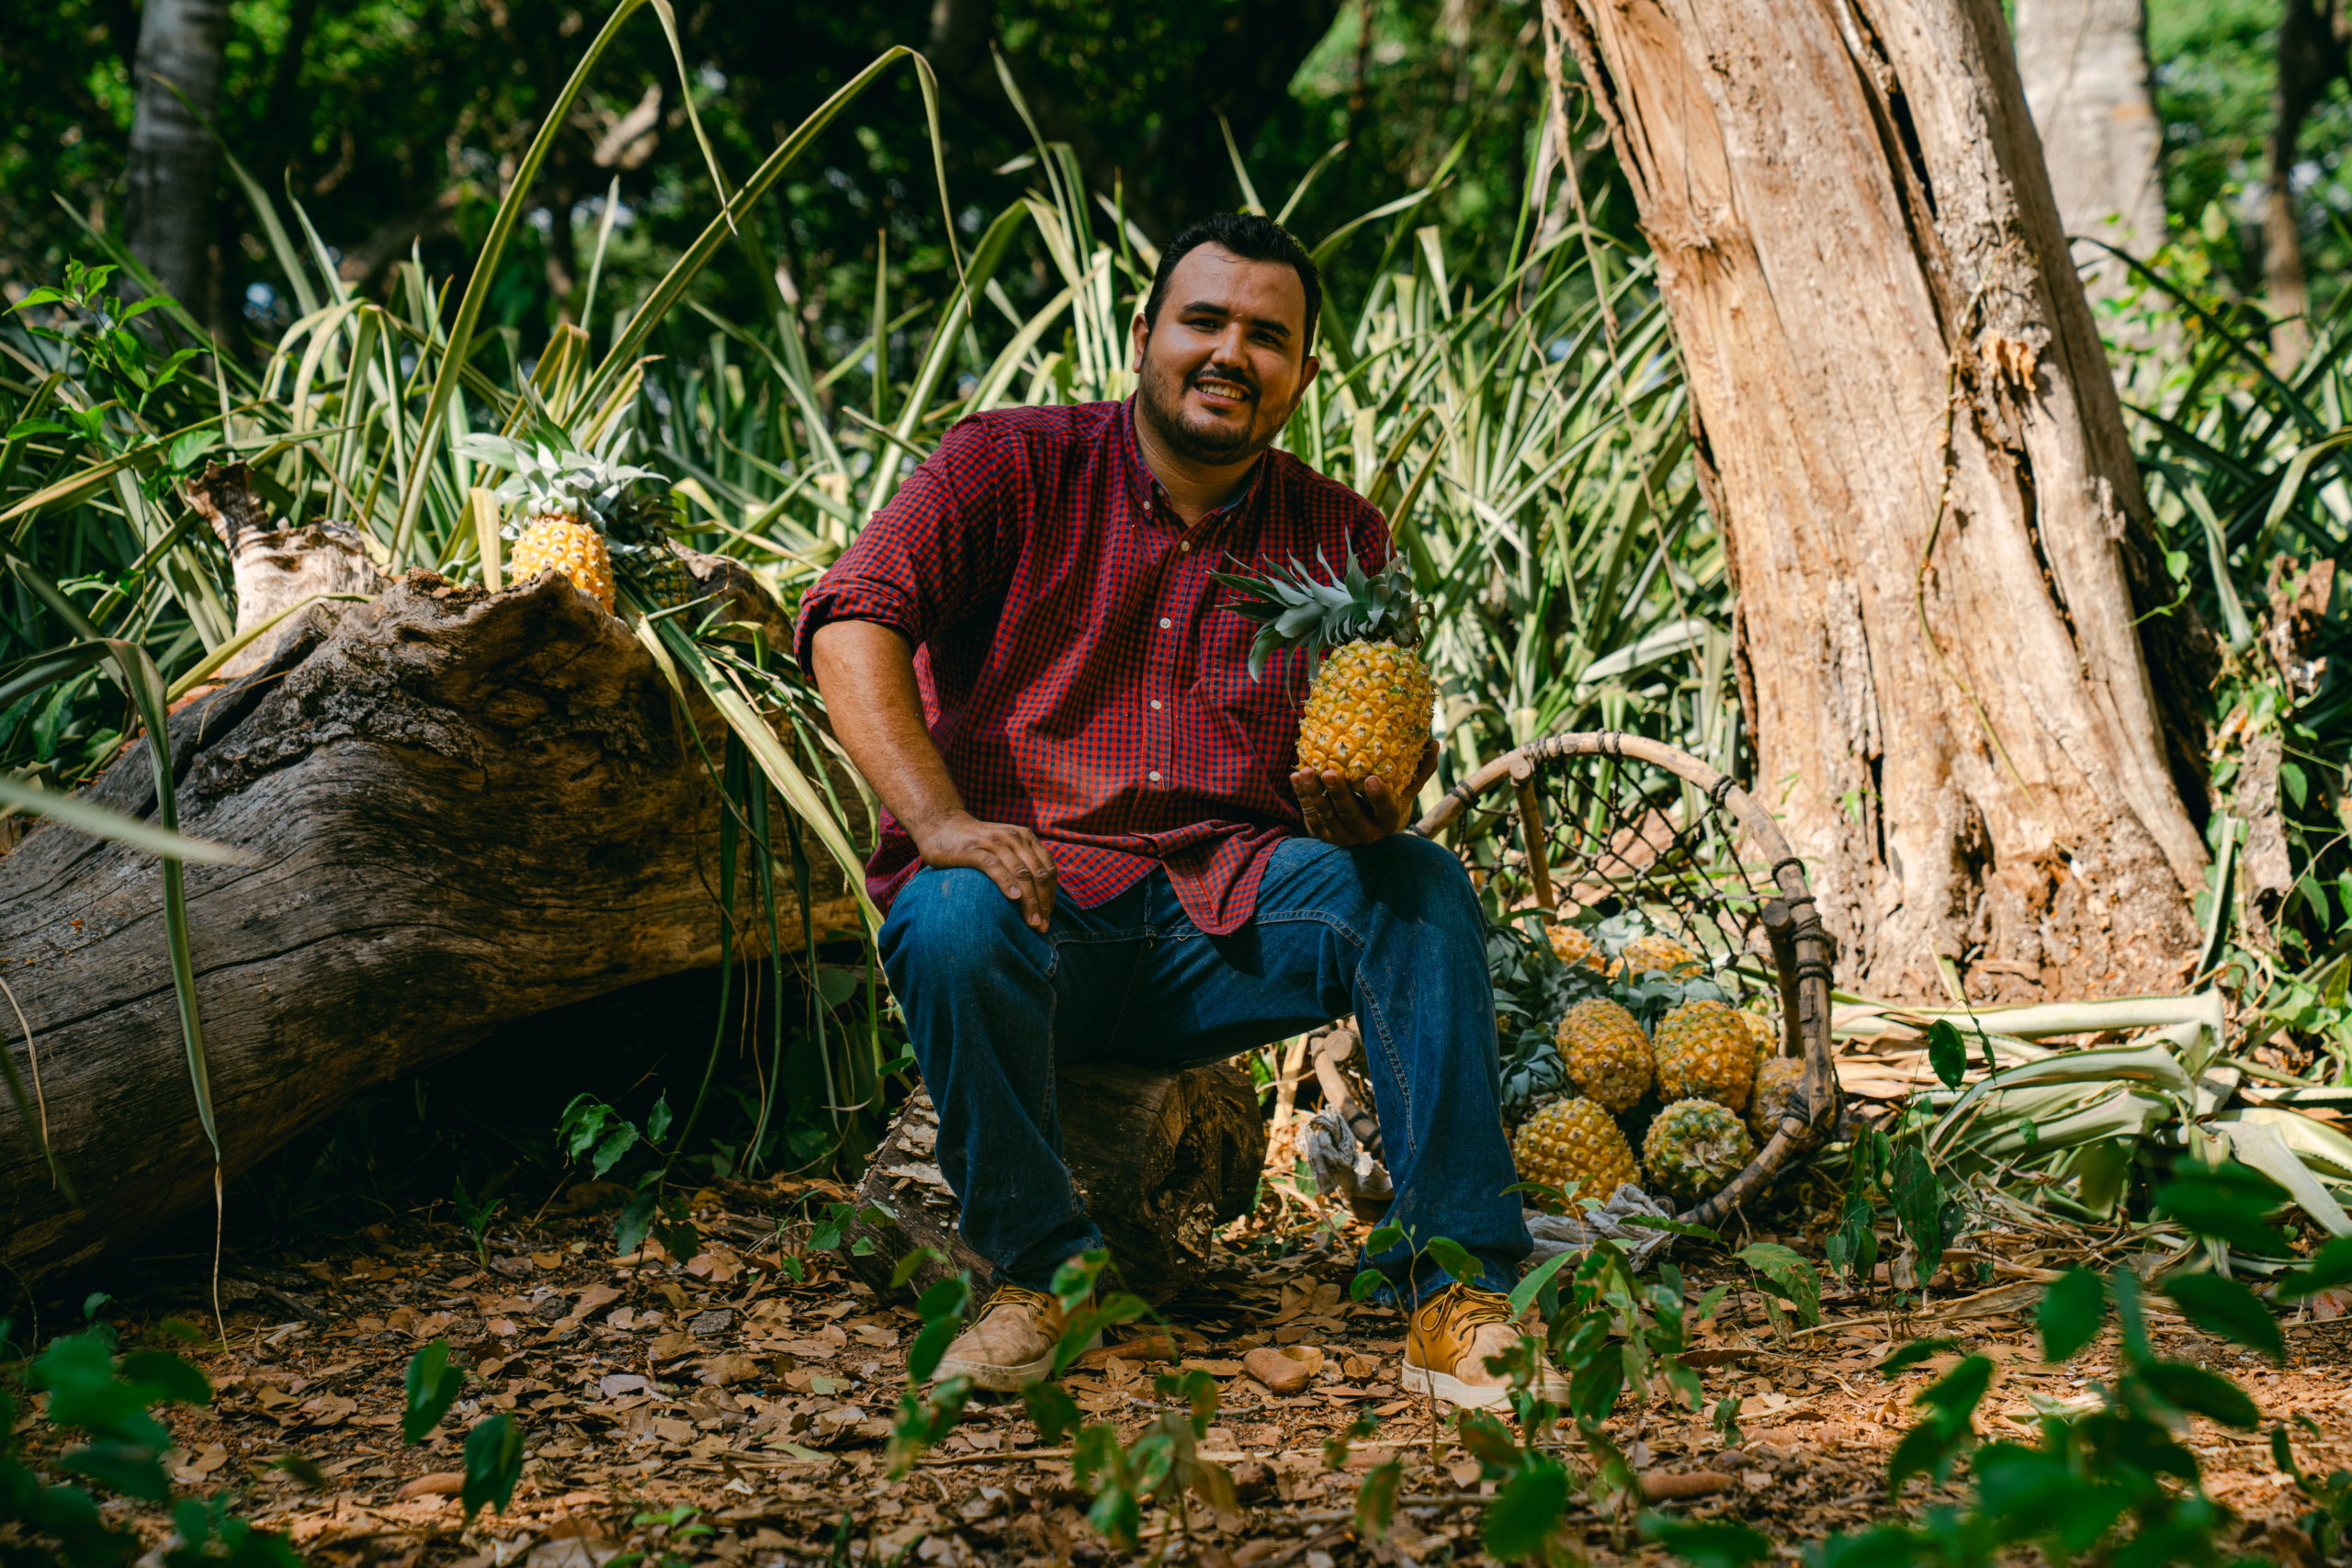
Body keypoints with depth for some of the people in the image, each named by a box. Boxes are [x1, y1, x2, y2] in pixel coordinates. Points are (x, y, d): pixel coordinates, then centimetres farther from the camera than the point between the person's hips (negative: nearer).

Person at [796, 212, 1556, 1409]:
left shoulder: (1340, 537, 12)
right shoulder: (1012, 467, 1)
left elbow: (1384, 758, 8)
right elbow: (852, 621, -12)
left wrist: (1372, 806, -19)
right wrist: (940, 821, -26)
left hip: (1224, 911, 3)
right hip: (1032, 881, -2)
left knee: (1420, 887, -22)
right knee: (956, 920, -36)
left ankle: (1455, 1287, -22)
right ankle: (1036, 1269, -15)